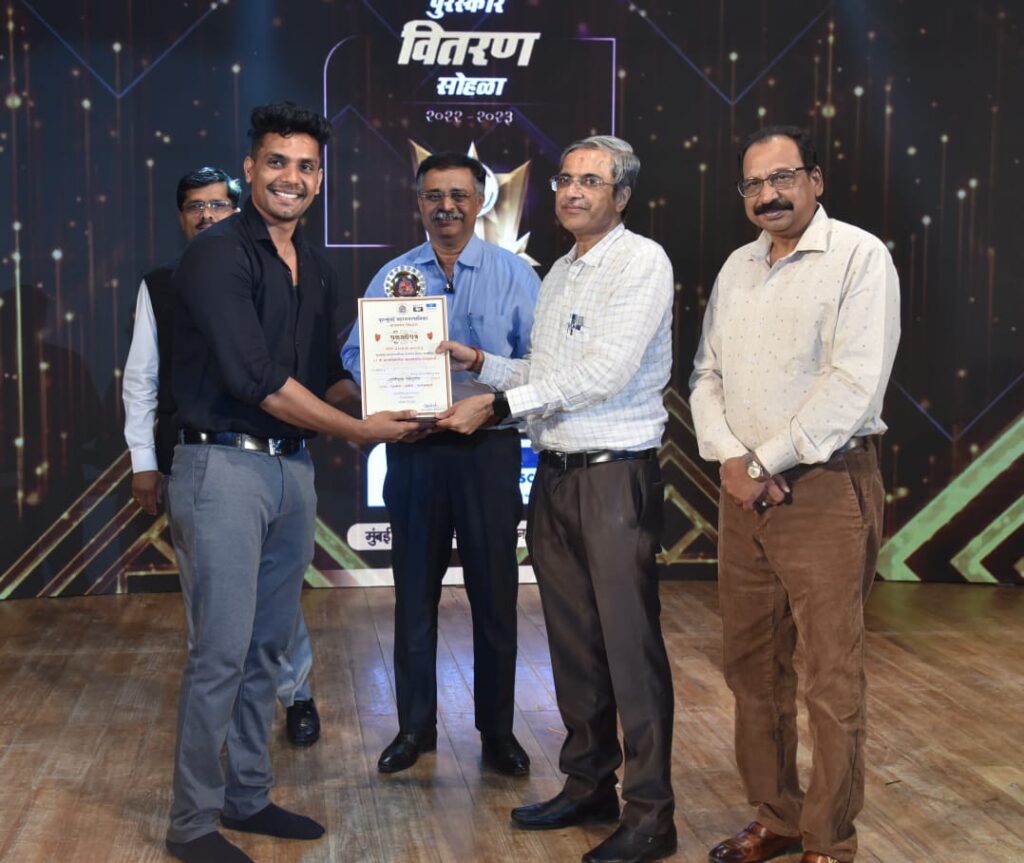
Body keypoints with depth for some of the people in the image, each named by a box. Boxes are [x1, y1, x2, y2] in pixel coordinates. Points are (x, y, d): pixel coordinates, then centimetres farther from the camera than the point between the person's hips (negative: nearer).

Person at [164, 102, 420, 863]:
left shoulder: (317, 271, 13)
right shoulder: (218, 255, -11)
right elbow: (255, 379, -18)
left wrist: (386, 401, 1)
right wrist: (359, 430, -12)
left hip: (293, 469, 8)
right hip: (223, 466, -7)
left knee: (269, 647, 14)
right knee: (221, 651, -4)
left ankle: (248, 797, 27)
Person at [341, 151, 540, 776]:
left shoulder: (514, 274, 2)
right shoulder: (394, 276, 8)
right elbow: (357, 355, 5)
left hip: (488, 448, -2)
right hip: (414, 449, 2)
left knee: (495, 592, 5)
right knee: (415, 591, 9)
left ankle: (498, 731, 19)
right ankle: (415, 726, 23)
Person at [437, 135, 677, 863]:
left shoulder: (642, 261, -8)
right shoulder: (558, 274, 17)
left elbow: (603, 374, -18)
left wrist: (497, 406, -17)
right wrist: (479, 363, 6)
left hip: (617, 475, -8)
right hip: (555, 474, 8)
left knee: (630, 645, -4)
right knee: (573, 641, 13)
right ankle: (588, 787, 26)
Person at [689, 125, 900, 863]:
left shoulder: (859, 256, -7)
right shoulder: (737, 268, 14)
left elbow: (855, 383, -16)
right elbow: (707, 374, 12)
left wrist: (768, 464, -13)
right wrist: (729, 457, -6)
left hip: (825, 489, -6)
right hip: (744, 491, 7)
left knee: (832, 678, -1)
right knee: (753, 666, 12)